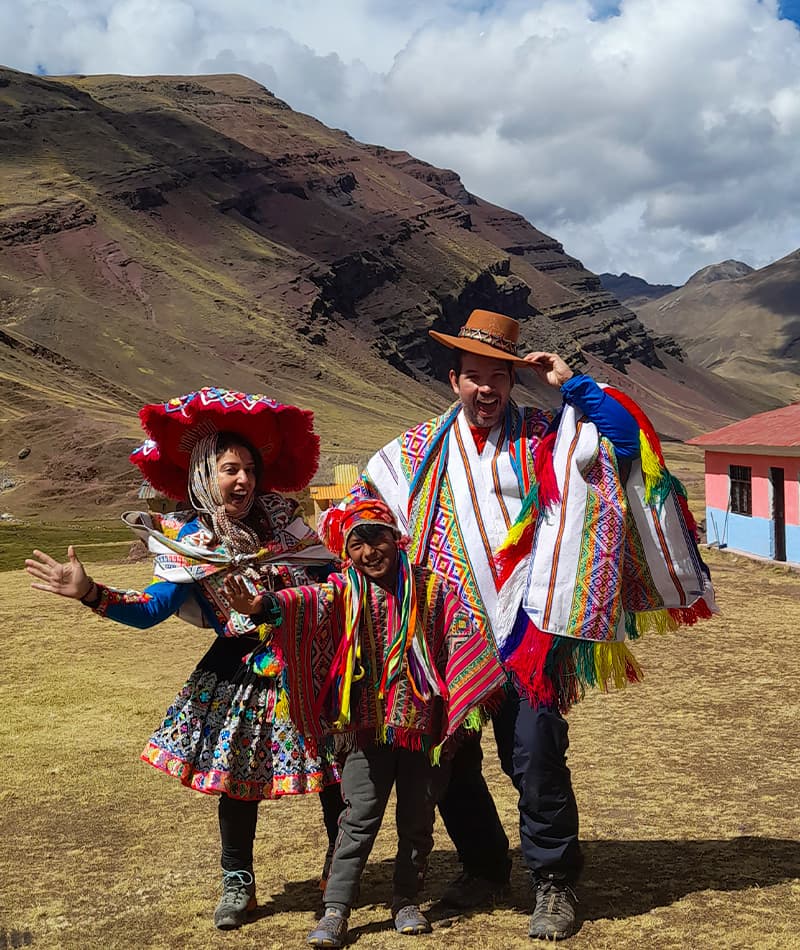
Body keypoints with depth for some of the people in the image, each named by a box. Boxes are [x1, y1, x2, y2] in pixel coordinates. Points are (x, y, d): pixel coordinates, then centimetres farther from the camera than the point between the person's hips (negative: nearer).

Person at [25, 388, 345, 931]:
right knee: (236, 777, 4)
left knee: (331, 767, 7)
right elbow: (152, 608, -14)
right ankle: (238, 882, 23)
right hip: (239, 676, -2)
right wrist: (91, 593, -26)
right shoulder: (186, 542, -5)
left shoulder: (280, 520, 2)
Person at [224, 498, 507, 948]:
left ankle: (407, 901, 30)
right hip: (369, 725, -1)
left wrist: (487, 684, -6)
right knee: (360, 818, 1)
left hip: (424, 724, 1)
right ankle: (336, 910, 10)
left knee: (418, 818, 12)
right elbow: (308, 602, -22)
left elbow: (464, 637, 2)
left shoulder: (431, 588, 0)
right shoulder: (345, 592, -3)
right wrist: (264, 604, -41)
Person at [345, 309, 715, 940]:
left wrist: (570, 382, -6)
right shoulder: (421, 449, 11)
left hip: (525, 629, -3)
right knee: (449, 757, 12)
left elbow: (625, 435, -6)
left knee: (536, 758, -7)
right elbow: (365, 495, 22)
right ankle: (484, 866, 34)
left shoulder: (543, 439, 5)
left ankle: (554, 884, 14)